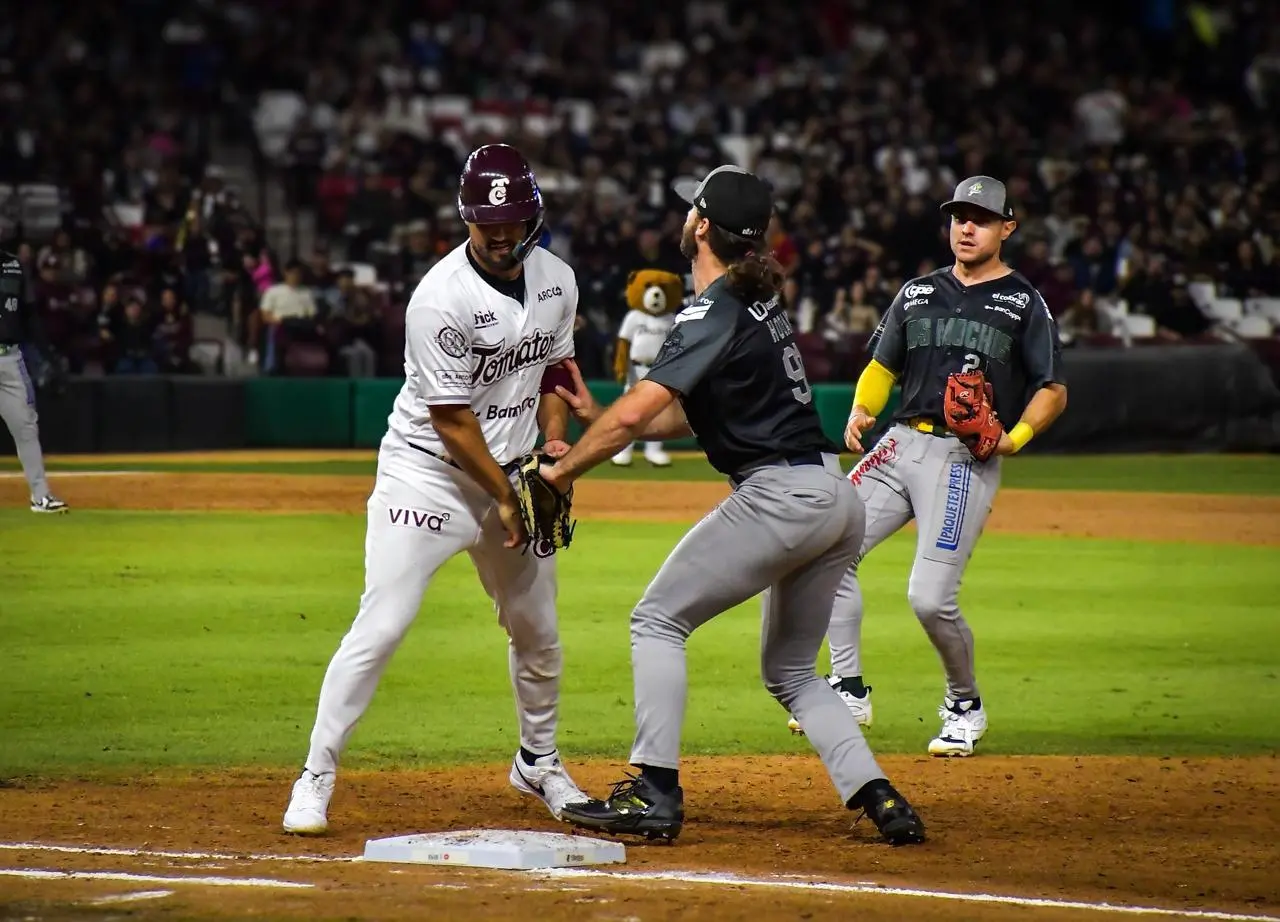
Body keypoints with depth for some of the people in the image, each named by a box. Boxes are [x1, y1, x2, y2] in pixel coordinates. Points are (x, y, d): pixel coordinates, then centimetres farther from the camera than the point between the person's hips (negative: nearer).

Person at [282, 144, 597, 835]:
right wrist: (505, 498, -16)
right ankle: (315, 779, -9)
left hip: (509, 472, 7)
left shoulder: (556, 280, 0)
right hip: (428, 473, -6)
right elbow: (451, 420, -20)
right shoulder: (442, 298, -23)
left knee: (538, 632, 14)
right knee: (380, 627, -15)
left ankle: (538, 762, 36)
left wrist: (554, 439, -2)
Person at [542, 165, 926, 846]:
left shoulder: (713, 313, -12)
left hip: (780, 497, -9)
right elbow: (687, 415, 21)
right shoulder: (760, 303, 17)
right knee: (789, 669, 19)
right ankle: (879, 800, 4)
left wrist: (565, 469, -12)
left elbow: (635, 412, -21)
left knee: (658, 619, 1)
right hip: (837, 501, 9)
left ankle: (655, 792, -4)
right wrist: (599, 418, 13)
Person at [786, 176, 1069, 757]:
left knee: (930, 597, -15)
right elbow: (883, 365, 20)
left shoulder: (1023, 303, 2)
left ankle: (965, 705, 10)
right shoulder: (918, 293, 16)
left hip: (968, 458, -5)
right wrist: (860, 411, 0)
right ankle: (848, 691, 3)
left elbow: (1054, 390, 1)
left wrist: (1016, 437, -17)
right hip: (902, 443, 5)